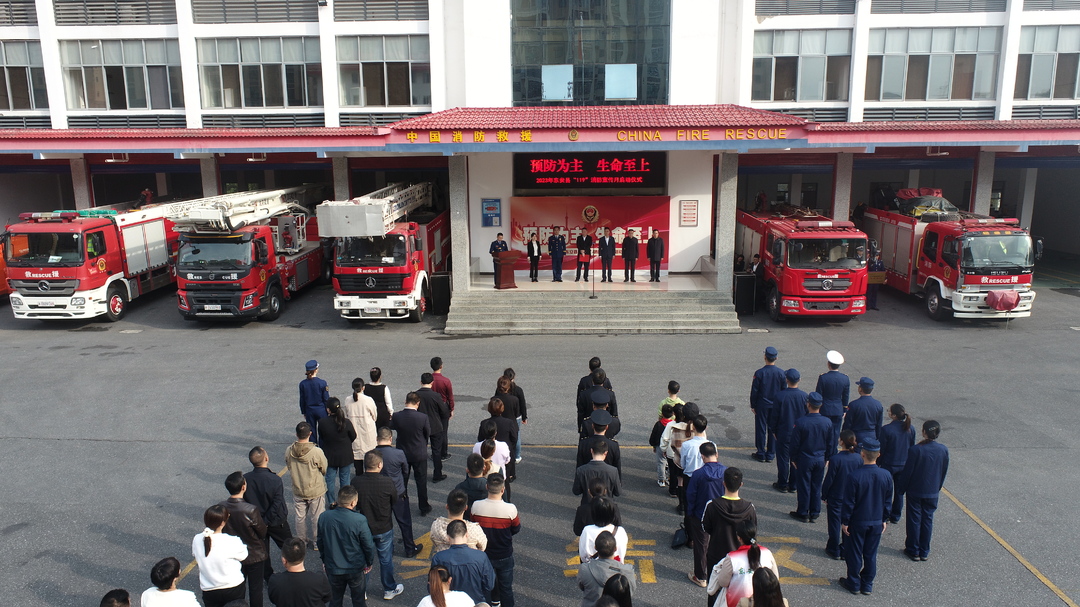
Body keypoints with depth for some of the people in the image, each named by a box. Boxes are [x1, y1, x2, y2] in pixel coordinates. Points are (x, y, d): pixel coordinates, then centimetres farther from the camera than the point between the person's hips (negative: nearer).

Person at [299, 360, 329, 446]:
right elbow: (326, 399, -10)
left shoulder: (303, 384, -9)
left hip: (309, 410, 3)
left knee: (311, 432, 14)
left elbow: (302, 400, 1)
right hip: (321, 410, -3)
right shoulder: (322, 383, -17)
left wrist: (303, 412, 14)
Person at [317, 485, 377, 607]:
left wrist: (324, 560, 18)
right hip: (355, 569, -3)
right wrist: (369, 563, 5)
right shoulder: (360, 520, -27)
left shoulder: (324, 517, -16)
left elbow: (320, 542, 0)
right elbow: (368, 545, -16)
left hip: (332, 568, 3)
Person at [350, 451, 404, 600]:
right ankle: (389, 589, 34)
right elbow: (395, 501, -8)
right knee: (386, 560, 17)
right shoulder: (387, 482, -25)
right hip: (384, 529, -2)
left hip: (364, 528, 2)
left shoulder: (355, 482, -19)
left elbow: (354, 504, -4)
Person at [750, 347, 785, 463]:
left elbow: (754, 391, -11)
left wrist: (753, 405, 1)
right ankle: (771, 454, 19)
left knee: (761, 429, 8)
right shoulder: (781, 373, -9)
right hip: (776, 405, 3)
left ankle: (761, 453, 15)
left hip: (762, 405, -3)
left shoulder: (759, 373, -17)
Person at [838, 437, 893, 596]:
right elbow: (888, 502, 2)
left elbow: (848, 502, -16)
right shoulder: (886, 476, -10)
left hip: (857, 523, -4)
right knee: (871, 554, 17)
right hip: (877, 523, 4)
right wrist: (884, 520, 16)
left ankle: (854, 584, 23)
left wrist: (844, 522, -4)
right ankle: (868, 585, 27)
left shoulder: (855, 475, -23)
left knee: (854, 554, 12)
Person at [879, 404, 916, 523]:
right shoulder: (910, 429, -6)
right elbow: (912, 448, 5)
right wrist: (907, 462, 18)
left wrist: (877, 464, -1)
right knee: (899, 491, 17)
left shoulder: (886, 429, -23)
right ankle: (896, 516, 28)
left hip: (888, 465, -4)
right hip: (904, 465, 5)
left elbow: (881, 450, -15)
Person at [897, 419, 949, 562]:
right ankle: (924, 552, 23)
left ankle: (913, 550, 19)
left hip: (915, 491, -3)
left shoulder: (916, 450, -21)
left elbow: (907, 472, -14)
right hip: (932, 493, 3)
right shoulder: (943, 450, -8)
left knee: (914, 520, 9)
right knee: (928, 520, 14)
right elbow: (944, 472, 4)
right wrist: (937, 488, 18)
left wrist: (902, 489, 0)